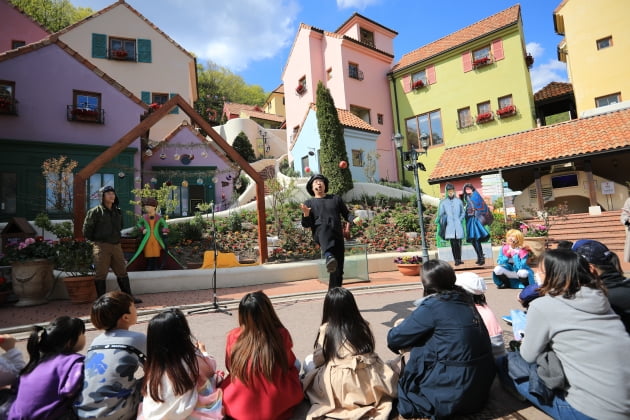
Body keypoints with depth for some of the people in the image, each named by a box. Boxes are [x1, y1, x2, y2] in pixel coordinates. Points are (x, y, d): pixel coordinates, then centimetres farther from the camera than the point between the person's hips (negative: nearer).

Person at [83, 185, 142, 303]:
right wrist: (97, 240, 3)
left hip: (116, 246, 6)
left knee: (122, 272, 10)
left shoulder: (118, 212, 12)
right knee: (101, 274, 1)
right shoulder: (95, 212, -6)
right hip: (102, 247, -6)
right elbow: (87, 230, -3)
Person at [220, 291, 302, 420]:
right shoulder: (281, 334, -17)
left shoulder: (233, 336, -14)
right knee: (295, 365, 23)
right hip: (276, 407, -1)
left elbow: (230, 367, 7)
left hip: (237, 407, 2)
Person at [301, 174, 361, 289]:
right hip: (320, 234, -3)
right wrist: (306, 214, -13)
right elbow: (306, 224, 8)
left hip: (337, 236, 3)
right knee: (323, 227, -38)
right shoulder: (309, 203, 14)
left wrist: (354, 219, -4)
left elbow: (346, 214, 18)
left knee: (338, 267, -1)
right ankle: (329, 257, -62)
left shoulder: (336, 198, 20)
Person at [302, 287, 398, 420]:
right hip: (369, 381, 3)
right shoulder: (363, 325, 4)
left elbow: (317, 360, 0)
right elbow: (370, 352, 11)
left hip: (340, 385, -3)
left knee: (308, 362, 19)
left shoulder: (326, 329, -6)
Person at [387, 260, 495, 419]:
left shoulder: (432, 306, -18)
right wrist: (409, 326, 11)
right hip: (481, 383, 7)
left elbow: (394, 338, -11)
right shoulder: (462, 298, 2)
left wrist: (399, 328, 11)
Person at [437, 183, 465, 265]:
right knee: (453, 243, -3)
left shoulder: (458, 201, 10)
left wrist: (460, 219, 4)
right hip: (450, 226, -1)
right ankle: (456, 260, 2)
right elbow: (440, 214, 8)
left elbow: (462, 213, 18)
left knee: (459, 243, 2)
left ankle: (459, 259, 12)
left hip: (458, 225, 1)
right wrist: (443, 223, -1)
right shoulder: (443, 202, 5)